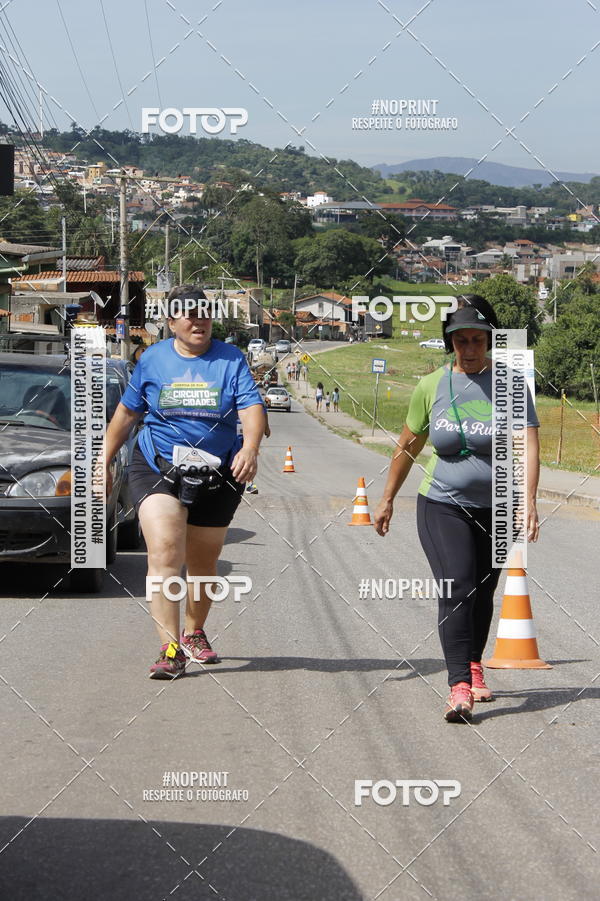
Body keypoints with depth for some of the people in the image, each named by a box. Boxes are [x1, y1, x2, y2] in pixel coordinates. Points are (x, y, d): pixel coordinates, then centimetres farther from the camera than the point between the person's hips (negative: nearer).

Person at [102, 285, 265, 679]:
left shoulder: (231, 359, 0)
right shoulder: (153, 359, 4)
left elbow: (252, 406, -13)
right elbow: (127, 412, 13)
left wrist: (250, 447, -32)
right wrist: (104, 461, 13)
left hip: (218, 476, 1)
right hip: (158, 469, -1)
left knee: (204, 563, 13)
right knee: (165, 551, -19)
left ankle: (194, 633, 38)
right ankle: (171, 649, -22)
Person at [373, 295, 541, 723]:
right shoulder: (431, 385, 1)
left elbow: (528, 444, -14)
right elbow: (408, 447, 12)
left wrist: (528, 503, -26)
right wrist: (388, 499, 16)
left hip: (496, 509, 1)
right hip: (442, 506, -1)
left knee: (483, 595, 13)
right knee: (457, 590, -16)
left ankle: (474, 668, 35)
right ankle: (460, 687, -21)